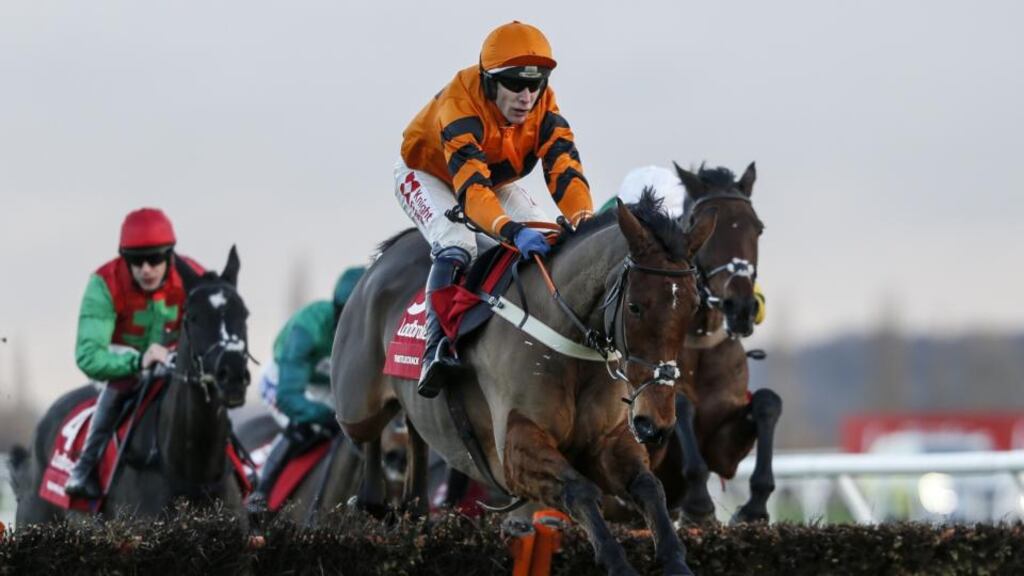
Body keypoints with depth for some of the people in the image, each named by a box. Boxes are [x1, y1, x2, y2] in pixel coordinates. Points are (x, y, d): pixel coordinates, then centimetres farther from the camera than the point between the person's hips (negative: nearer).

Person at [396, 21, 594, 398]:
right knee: (456, 247, -33)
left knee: (550, 244, -16)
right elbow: (471, 186, -53)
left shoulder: (544, 109, -25)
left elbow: (565, 170, -34)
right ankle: (438, 346, -36)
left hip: (497, 181, 5)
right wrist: (512, 230, -69)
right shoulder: (461, 106, -41)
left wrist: (585, 223, -54)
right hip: (427, 174, -5)